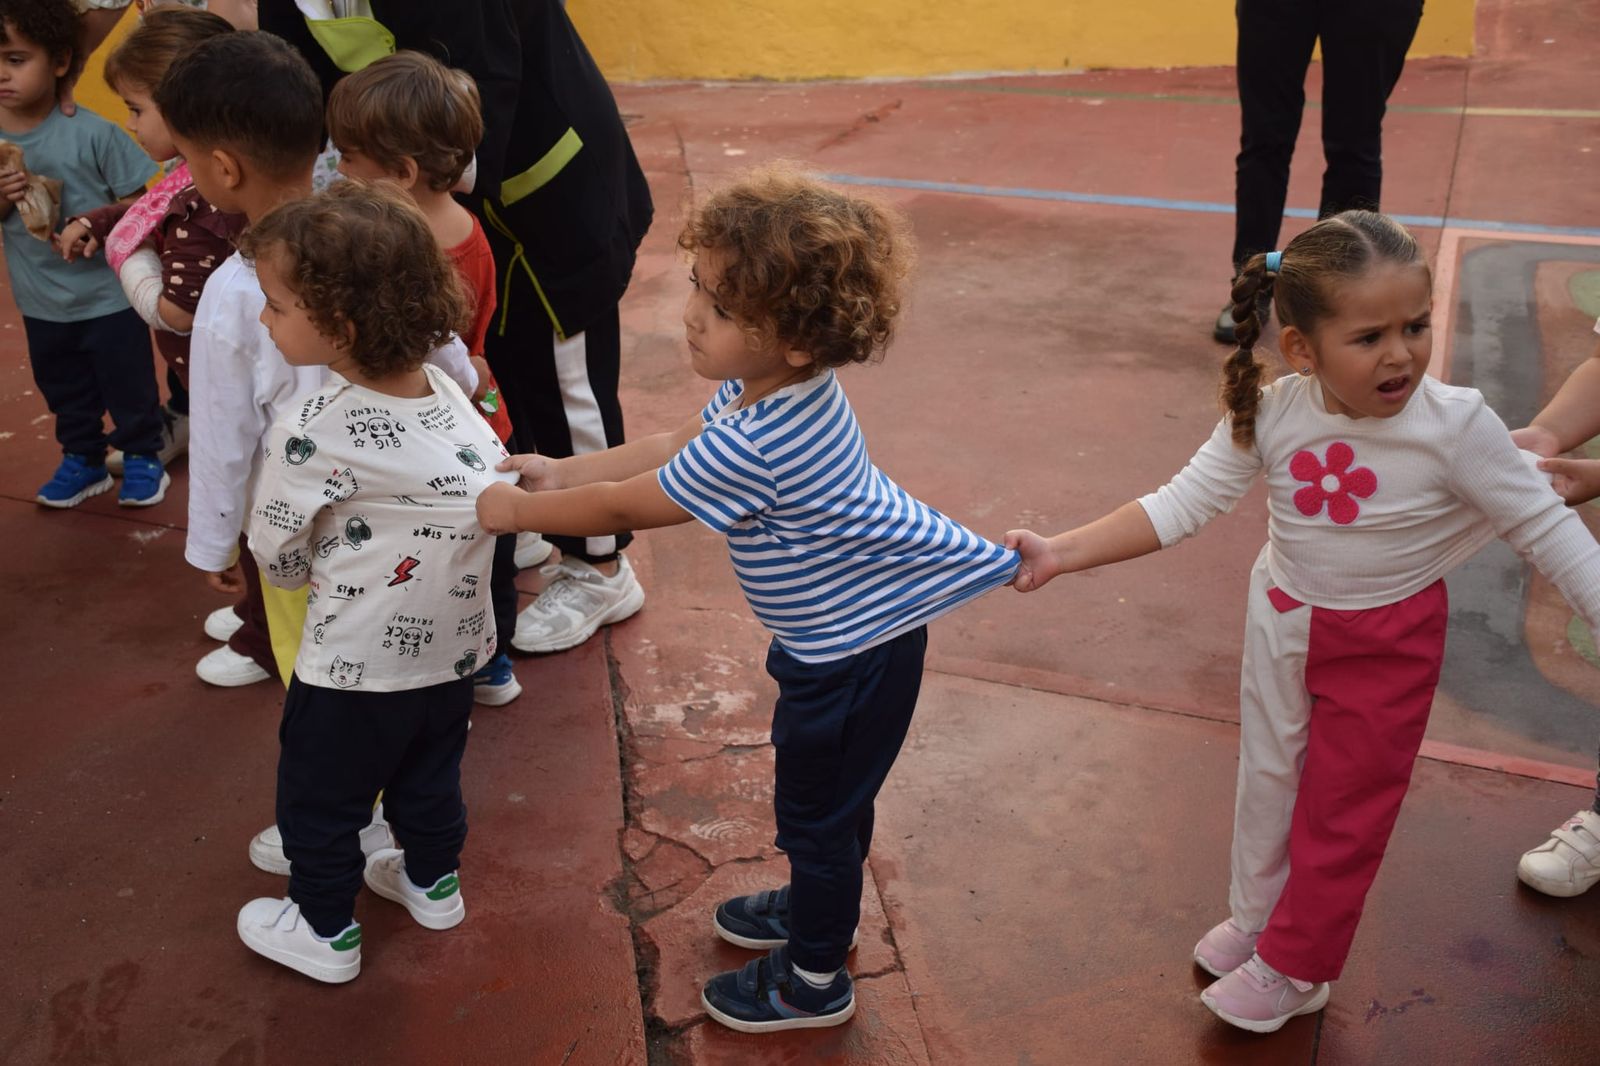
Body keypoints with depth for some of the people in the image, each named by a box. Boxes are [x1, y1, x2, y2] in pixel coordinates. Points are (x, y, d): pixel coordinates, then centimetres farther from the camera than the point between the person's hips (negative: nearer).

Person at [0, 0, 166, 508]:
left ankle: (143, 457, 31)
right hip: (41, 304, 4)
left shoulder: (91, 133, -19)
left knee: (128, 385, 11)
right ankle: (82, 459, 39)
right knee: (63, 391, 20)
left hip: (109, 295, -4)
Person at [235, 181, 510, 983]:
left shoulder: (308, 435, -27)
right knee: (429, 774, 28)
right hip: (452, 646, 6)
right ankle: (433, 883, 48)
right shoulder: (448, 394, -10)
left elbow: (278, 559, -14)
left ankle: (324, 931, 35)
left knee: (319, 798, 18)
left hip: (354, 668, -6)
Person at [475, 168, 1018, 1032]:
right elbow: (672, 447, 7)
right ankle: (819, 907, 53)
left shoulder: (750, 448, -36)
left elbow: (621, 508, -22)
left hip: (855, 651, -9)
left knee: (817, 808, 11)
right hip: (838, 629, 9)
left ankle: (814, 983, 34)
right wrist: (563, 472, 6)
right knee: (821, 792, 28)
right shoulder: (785, 386, -8)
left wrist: (516, 510, -7)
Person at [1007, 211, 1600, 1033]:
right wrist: (1059, 554, -23)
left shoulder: (1456, 425, -26)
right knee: (1268, 779, 21)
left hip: (1389, 642, -2)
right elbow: (1182, 504, -17)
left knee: (1343, 808, 12)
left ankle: (1292, 968, 34)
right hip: (1283, 624, 3)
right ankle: (1256, 916, 47)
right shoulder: (1271, 414, -19)